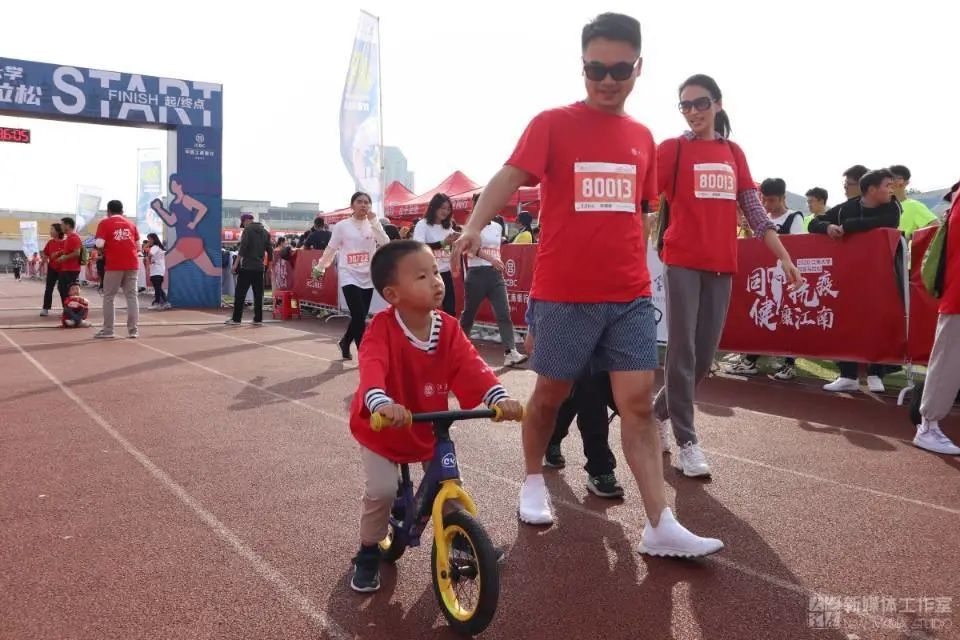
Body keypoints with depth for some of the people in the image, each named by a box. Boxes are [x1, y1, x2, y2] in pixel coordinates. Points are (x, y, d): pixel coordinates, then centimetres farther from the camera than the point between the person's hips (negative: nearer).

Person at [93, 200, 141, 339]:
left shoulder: (105, 223, 2)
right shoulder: (131, 224, 13)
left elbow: (100, 244, -9)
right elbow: (138, 246, 11)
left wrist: (104, 251, 11)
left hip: (114, 265, -3)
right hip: (132, 264, 3)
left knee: (109, 297, 7)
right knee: (132, 296, 6)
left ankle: (108, 330, 8)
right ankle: (133, 329, 3)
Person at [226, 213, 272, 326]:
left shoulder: (248, 230, -5)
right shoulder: (265, 232, 13)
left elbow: (243, 248, -14)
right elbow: (269, 250, 14)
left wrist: (236, 263, -12)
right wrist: (268, 264, 21)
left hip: (247, 266, -6)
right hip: (260, 267, 6)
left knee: (240, 293, -1)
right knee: (258, 294, 6)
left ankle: (236, 319, 0)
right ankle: (258, 319, 5)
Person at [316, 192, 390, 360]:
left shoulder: (373, 224, 4)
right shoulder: (342, 226, -3)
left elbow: (386, 244, -12)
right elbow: (331, 249, 6)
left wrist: (374, 221, -17)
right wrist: (320, 267, 11)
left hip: (367, 277, 4)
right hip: (349, 276, -4)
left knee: (360, 317, 12)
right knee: (359, 316, -13)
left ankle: (345, 342, 38)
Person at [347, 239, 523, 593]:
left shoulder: (448, 328, -12)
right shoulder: (382, 328, -26)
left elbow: (471, 365, -23)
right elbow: (372, 368, -43)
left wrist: (498, 396, -41)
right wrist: (381, 404, -64)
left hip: (429, 427, 4)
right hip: (381, 429, -4)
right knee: (382, 490, -15)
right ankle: (368, 553, 12)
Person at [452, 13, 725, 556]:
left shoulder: (642, 137, 12)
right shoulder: (552, 124, -2)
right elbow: (510, 176, -18)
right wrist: (476, 225, -36)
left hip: (630, 295, 4)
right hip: (564, 293, -3)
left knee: (638, 401, 0)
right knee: (551, 392, 10)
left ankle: (661, 526, 3)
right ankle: (534, 480, 35)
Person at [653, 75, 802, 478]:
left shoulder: (733, 153, 13)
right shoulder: (671, 149, 1)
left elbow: (754, 210, 13)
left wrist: (784, 257, 7)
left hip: (722, 265, 5)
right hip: (683, 262, -4)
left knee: (705, 356, 9)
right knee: (682, 351, -5)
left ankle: (659, 412, 29)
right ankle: (687, 443, 5)